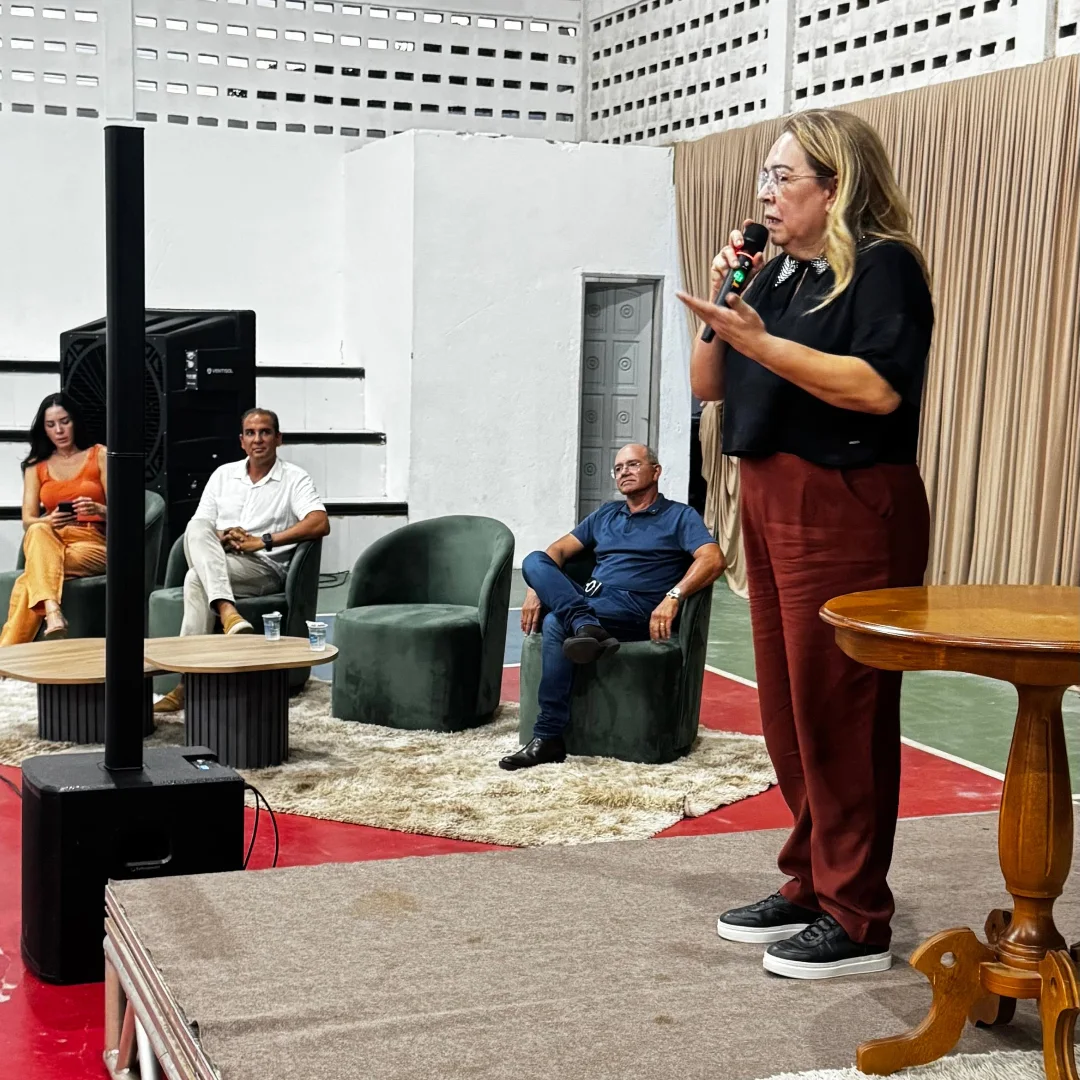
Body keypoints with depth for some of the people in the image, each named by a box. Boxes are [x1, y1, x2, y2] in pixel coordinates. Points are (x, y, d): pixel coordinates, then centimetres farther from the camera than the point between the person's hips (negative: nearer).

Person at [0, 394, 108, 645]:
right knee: (37, 531, -40)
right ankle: (52, 613, -58)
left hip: (92, 542, -2)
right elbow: (28, 521, 4)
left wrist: (97, 509, -22)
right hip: (47, 543, 2)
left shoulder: (99, 455, 9)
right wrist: (49, 521, -21)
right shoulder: (36, 466, 15)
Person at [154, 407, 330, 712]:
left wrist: (263, 541, -16)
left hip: (265, 569, -4)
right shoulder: (223, 474, 19)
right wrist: (219, 538, -10)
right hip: (214, 562, 4)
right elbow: (196, 530, 15)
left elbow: (321, 524, -13)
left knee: (196, 579, -31)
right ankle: (227, 612, -44)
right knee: (196, 527, -30)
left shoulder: (294, 479, 4)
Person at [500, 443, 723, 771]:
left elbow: (713, 560, -8)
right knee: (535, 560, -20)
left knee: (555, 624, -32)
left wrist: (673, 597, -23)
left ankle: (548, 738, -30)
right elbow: (559, 549, 21)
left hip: (636, 609, -6)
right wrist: (537, 588, 1)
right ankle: (587, 628, -41)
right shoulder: (606, 515, 28)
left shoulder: (680, 516, 9)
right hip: (588, 599, 6)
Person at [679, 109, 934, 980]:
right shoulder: (780, 273, 17)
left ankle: (857, 919, 4)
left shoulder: (882, 267, -7)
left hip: (847, 508, -9)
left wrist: (759, 341, -23)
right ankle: (809, 884, 25)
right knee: (788, 711, 13)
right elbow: (708, 386, 18)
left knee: (840, 711, -5)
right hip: (771, 503, 9)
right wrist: (722, 309, 2)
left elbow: (879, 386, -23)